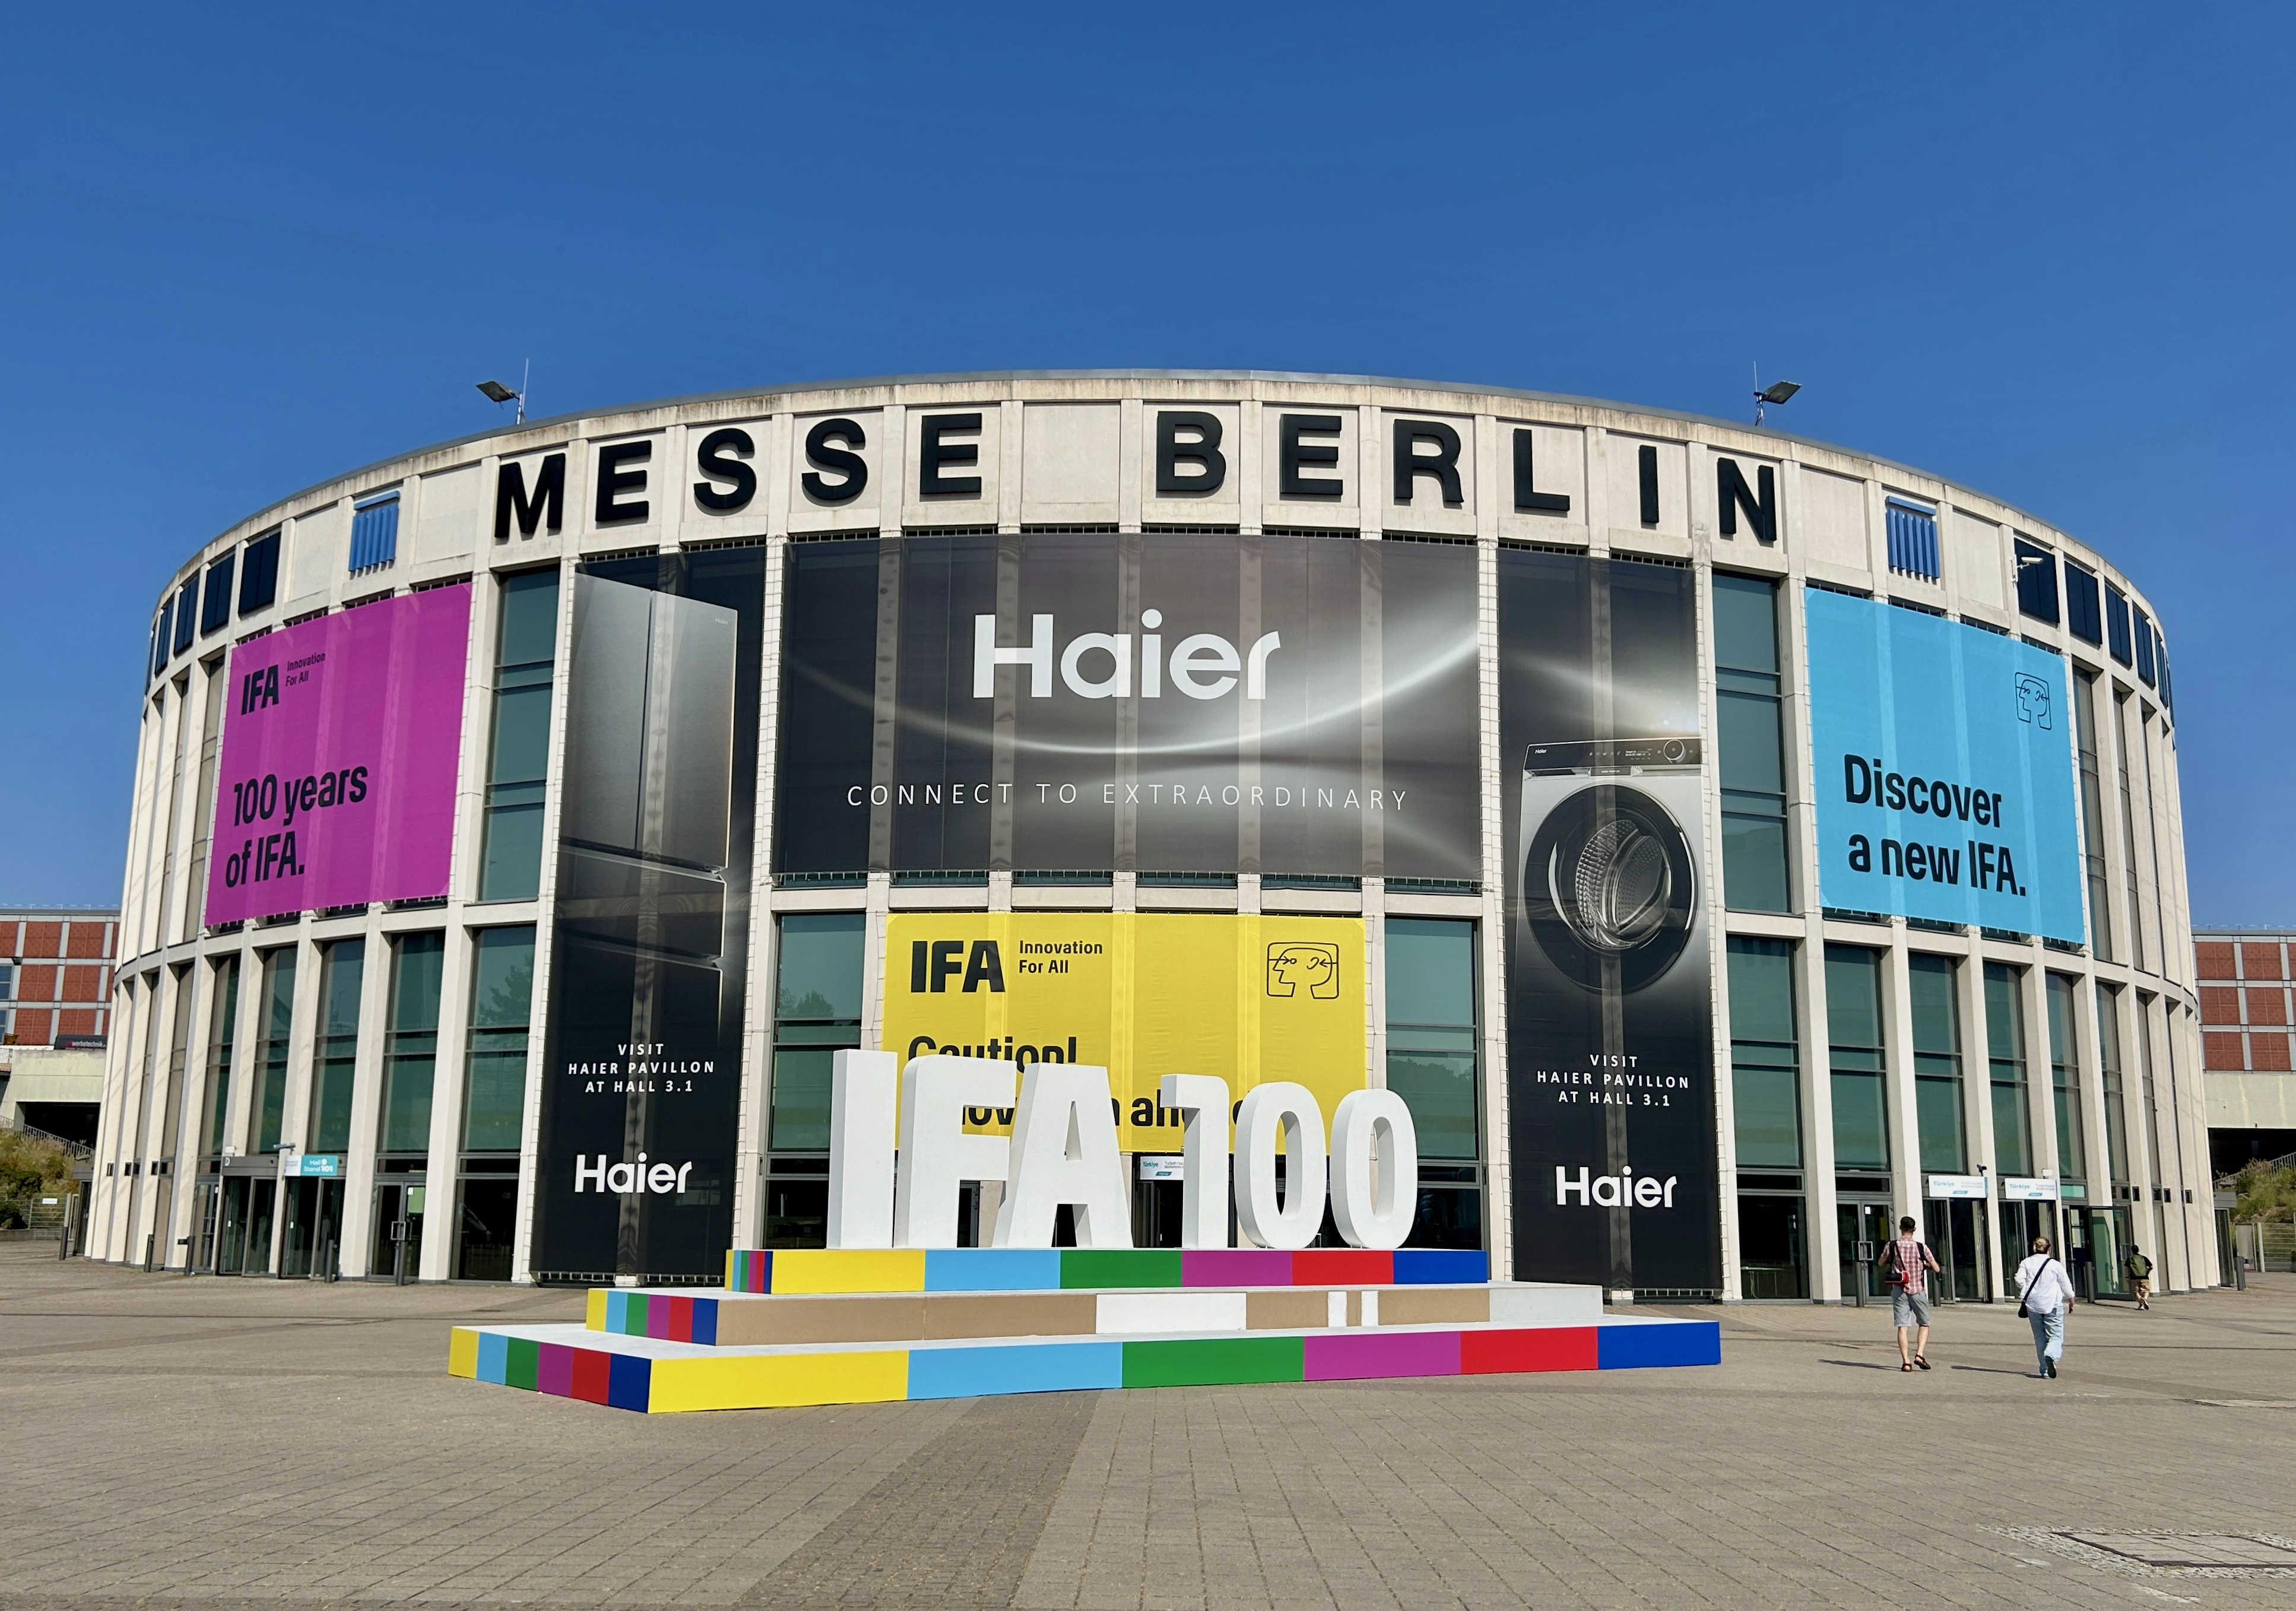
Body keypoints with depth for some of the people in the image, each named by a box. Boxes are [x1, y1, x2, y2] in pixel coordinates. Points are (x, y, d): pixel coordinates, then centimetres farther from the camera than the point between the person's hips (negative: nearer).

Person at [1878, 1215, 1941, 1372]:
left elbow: (1881, 1263, 12)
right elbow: (1936, 1268, -2)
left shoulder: (1892, 1247, -3)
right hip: (1918, 1291, -1)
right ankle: (1919, 1355, -2)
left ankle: (1906, 1361, -8)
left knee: (1902, 1327, 1)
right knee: (1924, 1324, 16)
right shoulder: (1921, 1247, -6)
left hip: (1899, 1291, 1)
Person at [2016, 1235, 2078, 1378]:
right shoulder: (2056, 1265, -1)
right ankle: (2051, 1357, -31)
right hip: (2053, 1306, -2)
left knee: (2040, 1338, 11)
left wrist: (2025, 1294, 8)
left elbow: (2019, 1280, -8)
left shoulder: (2026, 1263, 4)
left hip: (2033, 1306, 2)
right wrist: (2071, 1301, 21)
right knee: (2056, 1337, -2)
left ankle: (2045, 1369, 10)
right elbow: (2066, 1285, 6)